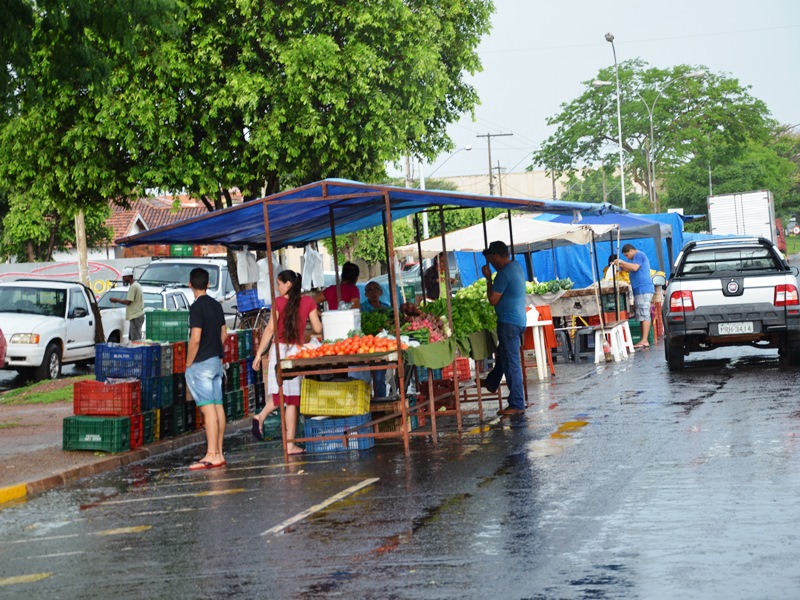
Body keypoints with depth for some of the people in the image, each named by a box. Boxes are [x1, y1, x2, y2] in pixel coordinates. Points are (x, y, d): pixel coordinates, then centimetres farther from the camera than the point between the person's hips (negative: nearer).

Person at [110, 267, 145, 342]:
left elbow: (127, 302, -17)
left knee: (136, 339, -12)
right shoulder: (136, 285, 18)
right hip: (136, 316, 11)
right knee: (131, 338, 12)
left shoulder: (133, 286, -15)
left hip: (136, 317, -11)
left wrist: (116, 300, -5)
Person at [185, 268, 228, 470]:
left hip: (201, 363, -8)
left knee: (208, 409, -11)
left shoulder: (197, 307, -14)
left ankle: (211, 455, -14)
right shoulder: (216, 305, 10)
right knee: (218, 407, 8)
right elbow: (224, 334, 16)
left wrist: (188, 364, -10)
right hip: (216, 361, 8)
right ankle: (219, 454, 11)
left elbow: (195, 339, -19)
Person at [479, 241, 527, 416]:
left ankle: (517, 404, -4)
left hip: (509, 321, -10)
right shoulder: (516, 266, 10)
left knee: (511, 363, -6)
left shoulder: (504, 273, -19)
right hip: (519, 320, 10)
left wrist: (488, 278, -7)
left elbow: (493, 300, -16)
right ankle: (491, 383, 49)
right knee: (502, 354, 28)